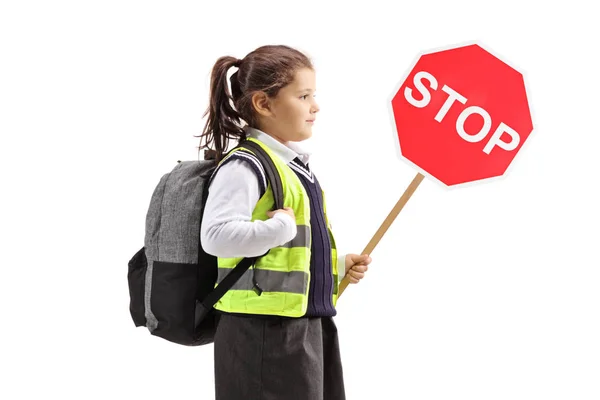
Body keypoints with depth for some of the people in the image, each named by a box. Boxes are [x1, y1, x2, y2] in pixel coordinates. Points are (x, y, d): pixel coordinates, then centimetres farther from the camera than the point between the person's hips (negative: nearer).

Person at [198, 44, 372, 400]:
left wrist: (339, 266, 15)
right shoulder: (244, 166, -15)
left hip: (311, 327, 10)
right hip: (263, 334, -10)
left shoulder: (297, 168, 16)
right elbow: (216, 235, -30)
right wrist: (282, 227, -26)